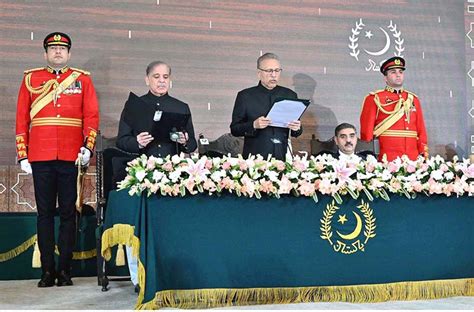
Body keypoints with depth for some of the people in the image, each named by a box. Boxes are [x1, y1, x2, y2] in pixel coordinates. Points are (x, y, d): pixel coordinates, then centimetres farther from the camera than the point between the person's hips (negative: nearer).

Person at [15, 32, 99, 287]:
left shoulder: (82, 79, 9)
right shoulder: (31, 79, 10)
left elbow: (91, 115, 4)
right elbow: (22, 119, 9)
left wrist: (88, 147, -10)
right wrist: (22, 155, 3)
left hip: (71, 157, -1)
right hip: (40, 158, 1)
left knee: (68, 213, 3)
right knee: (45, 213, 4)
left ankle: (65, 270, 11)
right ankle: (47, 271, 11)